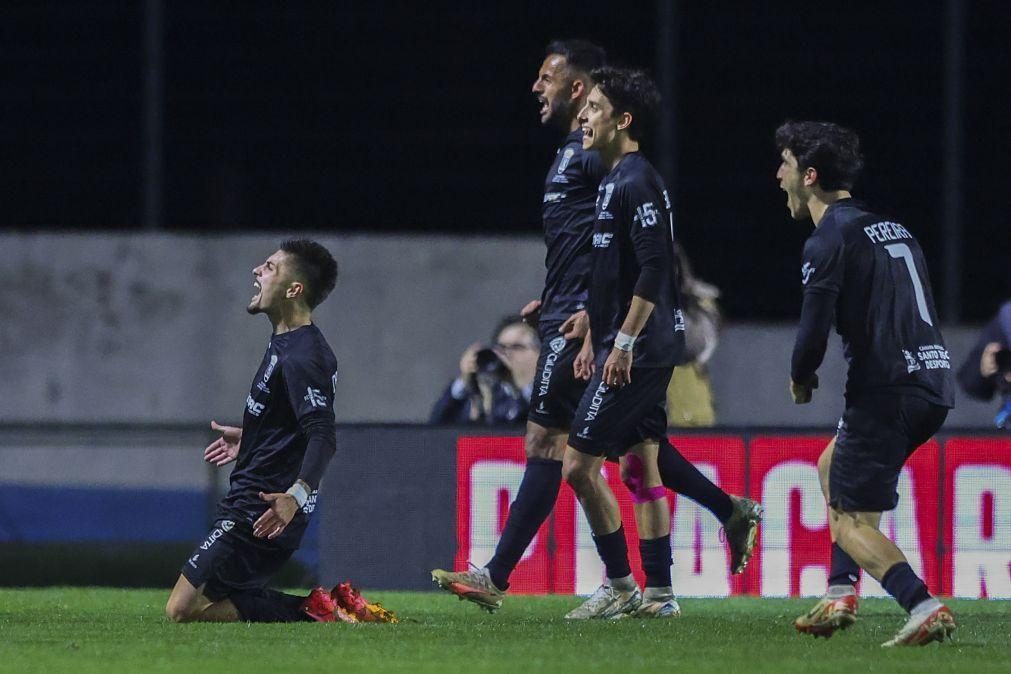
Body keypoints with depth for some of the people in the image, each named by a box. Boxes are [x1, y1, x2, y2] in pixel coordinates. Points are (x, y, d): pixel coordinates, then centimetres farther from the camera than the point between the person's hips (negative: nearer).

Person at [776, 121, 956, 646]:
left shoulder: (829, 240, -8)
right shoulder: (893, 229, 19)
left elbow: (814, 333, -14)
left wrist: (800, 381, 7)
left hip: (885, 391, -9)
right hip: (932, 385, 9)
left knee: (851, 522, -3)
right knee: (833, 466, 27)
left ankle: (924, 609, -20)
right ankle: (840, 596, 21)